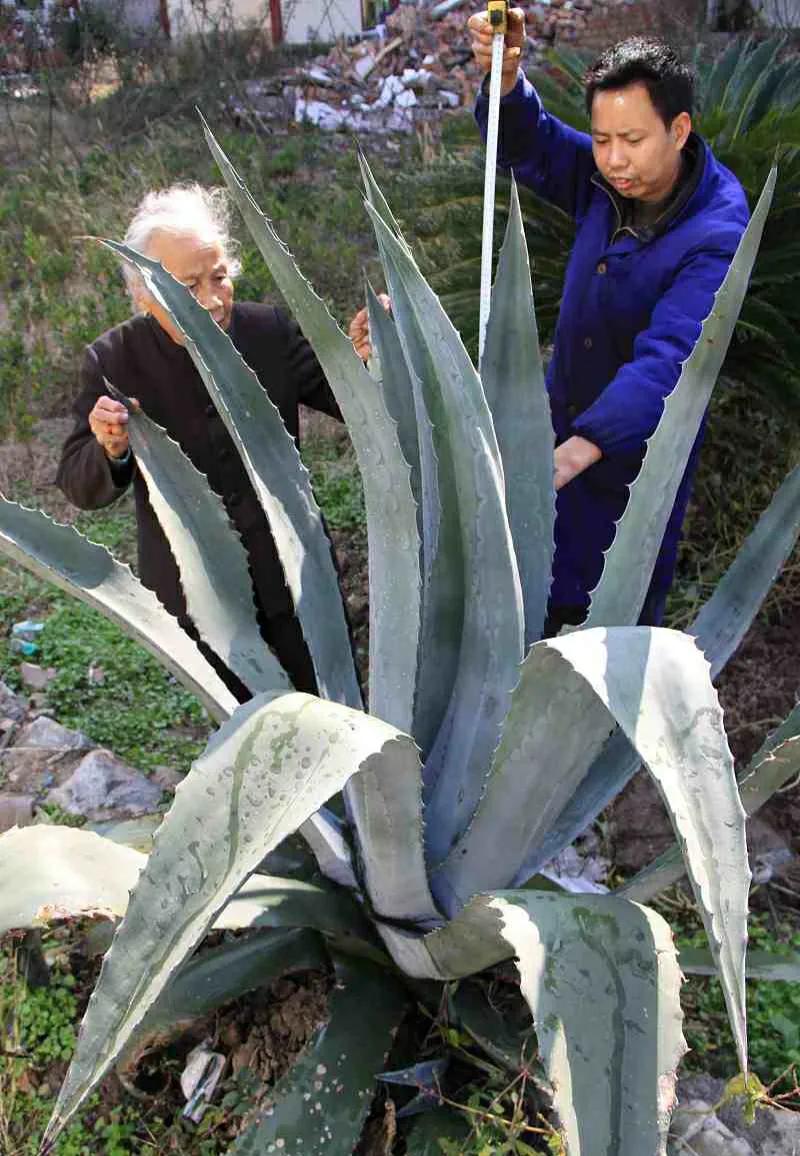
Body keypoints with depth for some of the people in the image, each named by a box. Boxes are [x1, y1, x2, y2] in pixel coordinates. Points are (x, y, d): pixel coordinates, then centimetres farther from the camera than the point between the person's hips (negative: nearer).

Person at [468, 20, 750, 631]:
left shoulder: (716, 237, -29)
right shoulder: (606, 180, -10)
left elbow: (666, 360, -41)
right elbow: (525, 142, -1)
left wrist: (572, 454, -55)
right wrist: (504, 74, -23)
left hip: (639, 449, -6)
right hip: (562, 424, 6)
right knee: (549, 595, 23)